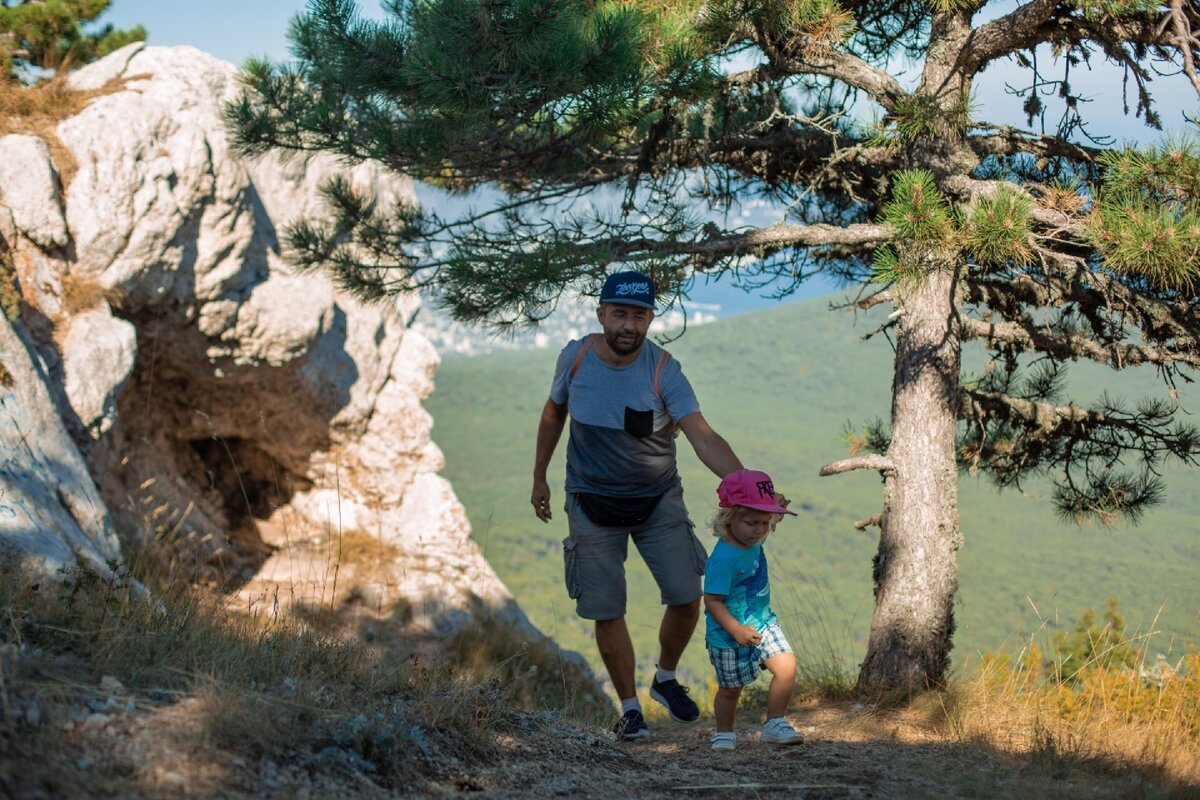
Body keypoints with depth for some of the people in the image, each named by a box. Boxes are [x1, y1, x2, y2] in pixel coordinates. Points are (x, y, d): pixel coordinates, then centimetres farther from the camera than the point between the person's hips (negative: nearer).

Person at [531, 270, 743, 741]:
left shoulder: (662, 369, -20)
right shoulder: (576, 357, -13)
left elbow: (702, 437, -31)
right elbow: (554, 412, 8)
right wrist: (539, 478, 12)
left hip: (658, 498, 0)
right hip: (592, 501, 1)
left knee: (686, 598, -5)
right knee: (606, 611, -2)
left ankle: (666, 679, 23)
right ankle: (629, 707, 15)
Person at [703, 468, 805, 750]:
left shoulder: (752, 539, -5)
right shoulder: (724, 559, -30)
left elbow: (761, 527, 22)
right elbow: (712, 601, -29)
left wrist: (774, 506, 4)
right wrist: (736, 630, -37)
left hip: (763, 623, 7)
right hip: (729, 635, -7)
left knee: (787, 666, -9)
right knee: (730, 689, 9)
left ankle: (775, 724, 2)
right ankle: (724, 733, 33)